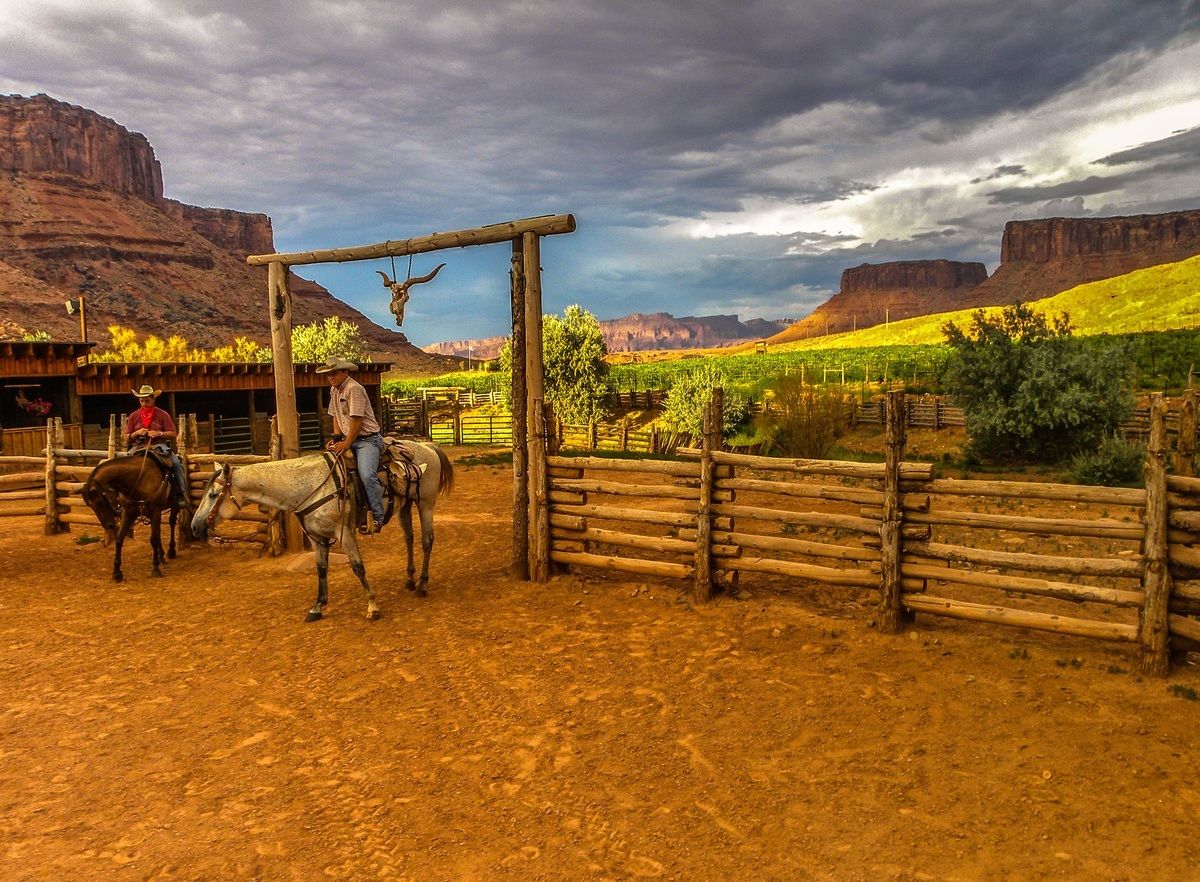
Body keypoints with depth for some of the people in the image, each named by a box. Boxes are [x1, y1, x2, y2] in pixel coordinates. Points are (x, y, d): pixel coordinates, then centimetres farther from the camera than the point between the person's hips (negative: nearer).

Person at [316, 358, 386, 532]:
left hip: (367, 439, -9)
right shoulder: (334, 390, 12)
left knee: (367, 475, -26)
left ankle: (378, 517, -18)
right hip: (347, 439, 10)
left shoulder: (354, 389, -16)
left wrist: (346, 444, -19)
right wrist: (336, 438, 2)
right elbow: (336, 417, 16)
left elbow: (357, 420, -20)